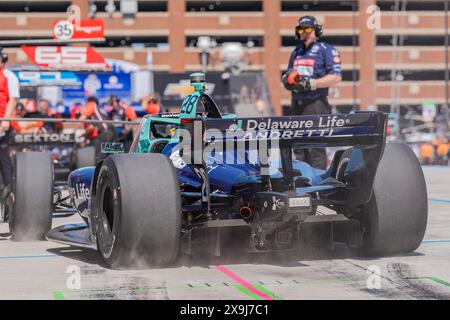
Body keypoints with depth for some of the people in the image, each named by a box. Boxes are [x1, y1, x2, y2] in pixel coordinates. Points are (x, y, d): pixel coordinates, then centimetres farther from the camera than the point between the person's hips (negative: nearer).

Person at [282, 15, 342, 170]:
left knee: (316, 150, -10)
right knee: (299, 147, 9)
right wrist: (287, 80, 4)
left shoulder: (327, 50, -2)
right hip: (297, 104, 7)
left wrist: (310, 84, -18)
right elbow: (288, 74, 29)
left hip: (316, 106, -7)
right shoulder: (296, 52, 21)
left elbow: (336, 77, -12)